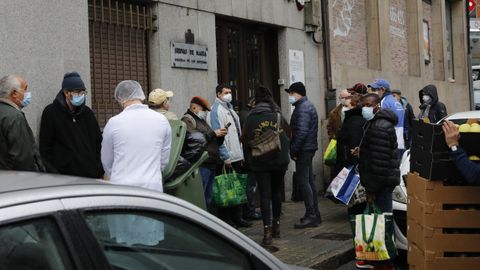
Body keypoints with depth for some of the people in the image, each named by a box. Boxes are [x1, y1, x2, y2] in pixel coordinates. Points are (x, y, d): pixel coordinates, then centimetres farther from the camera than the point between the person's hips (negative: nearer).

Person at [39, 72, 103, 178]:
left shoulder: (87, 112, 12)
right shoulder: (51, 112, -2)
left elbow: (98, 141, 19)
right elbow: (45, 147, -3)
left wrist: (100, 169, 9)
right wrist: (53, 172, -9)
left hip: (92, 174, 5)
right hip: (65, 177, -4)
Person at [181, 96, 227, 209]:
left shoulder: (202, 121, 27)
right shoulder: (187, 119, -2)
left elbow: (215, 142, 30)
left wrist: (220, 135, 8)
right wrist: (213, 134, -12)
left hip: (211, 164, 10)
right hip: (201, 165, -10)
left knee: (208, 198, 11)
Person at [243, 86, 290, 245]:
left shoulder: (251, 118, -4)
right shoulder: (278, 116, 2)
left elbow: (245, 140, -1)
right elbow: (289, 135, 10)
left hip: (260, 162, -2)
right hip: (280, 161, 2)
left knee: (265, 194, -3)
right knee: (276, 192, 17)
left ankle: (267, 231, -12)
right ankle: (276, 226, 27)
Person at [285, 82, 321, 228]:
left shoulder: (303, 108, -14)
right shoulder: (307, 105, 19)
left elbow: (301, 132, -22)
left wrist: (294, 150, -17)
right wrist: (295, 149, 18)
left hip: (304, 150, -11)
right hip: (309, 148, 11)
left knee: (303, 181, -10)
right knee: (309, 181, 13)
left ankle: (311, 216, -9)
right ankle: (314, 214, 18)